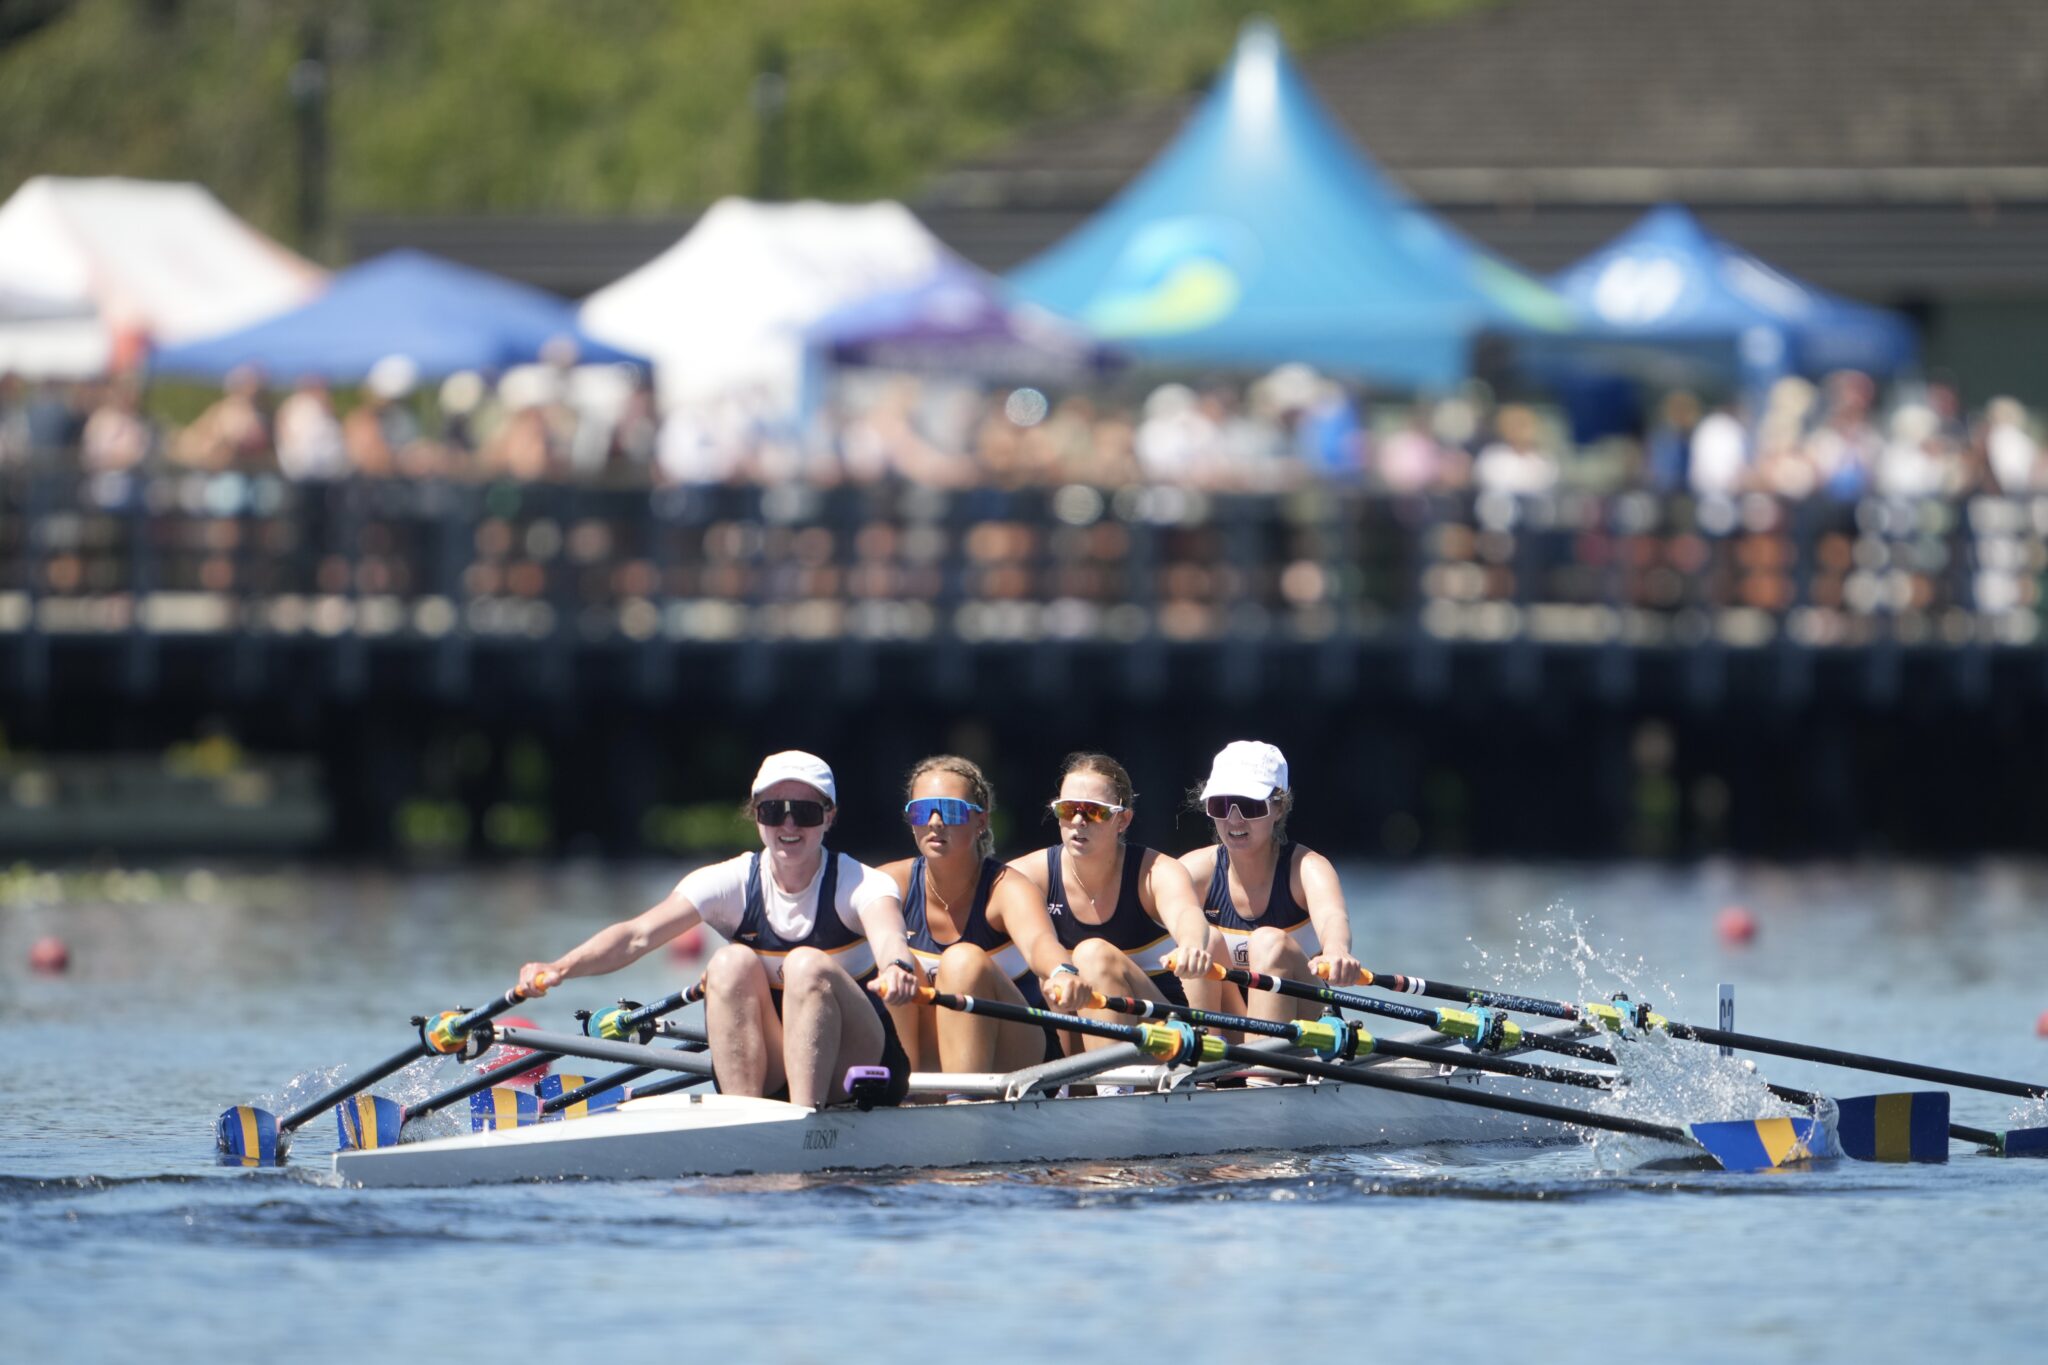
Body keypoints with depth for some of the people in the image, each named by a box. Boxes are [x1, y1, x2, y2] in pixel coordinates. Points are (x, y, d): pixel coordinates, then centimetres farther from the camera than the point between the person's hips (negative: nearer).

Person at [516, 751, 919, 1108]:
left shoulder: (859, 884, -8)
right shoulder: (733, 883, -2)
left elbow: (888, 934, -33)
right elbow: (639, 935, -15)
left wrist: (897, 967, -59)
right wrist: (562, 967, -34)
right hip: (766, 1074, 2)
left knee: (808, 965, -28)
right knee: (733, 962, -23)